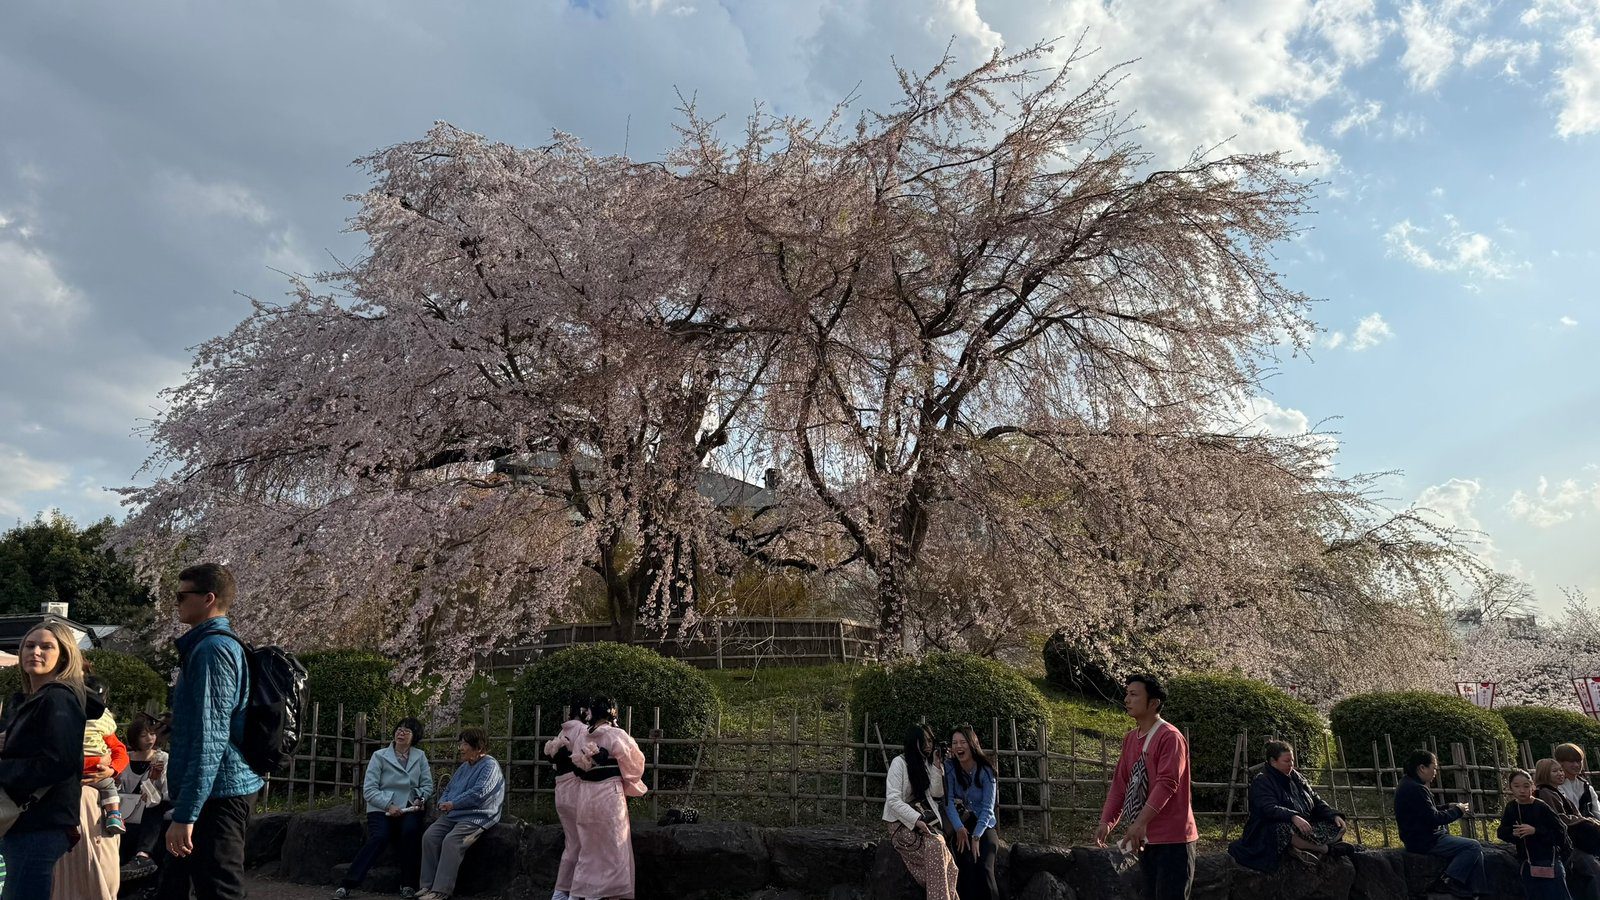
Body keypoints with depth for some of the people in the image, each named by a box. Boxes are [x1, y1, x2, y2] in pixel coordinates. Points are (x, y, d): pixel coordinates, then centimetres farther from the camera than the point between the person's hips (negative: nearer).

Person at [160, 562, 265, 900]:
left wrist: (185, 814, -23)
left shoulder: (211, 649, -16)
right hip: (222, 792, 11)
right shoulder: (223, 644, 17)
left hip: (213, 796, -11)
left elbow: (209, 738, -23)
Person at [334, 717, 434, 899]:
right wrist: (389, 805, -15)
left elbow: (427, 784, 11)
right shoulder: (380, 756, 2)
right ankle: (348, 885, -23)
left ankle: (408, 884, -17)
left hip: (408, 808, 2)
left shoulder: (420, 756, 11)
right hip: (381, 808, -2)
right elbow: (369, 790, -4)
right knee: (380, 837, -29)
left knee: (411, 829, -30)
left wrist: (420, 799, -10)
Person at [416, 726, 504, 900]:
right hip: (452, 815, 9)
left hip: (476, 818, -9)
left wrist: (453, 804, -15)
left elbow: (478, 794, -21)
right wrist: (443, 803, 3)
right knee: (429, 836, -12)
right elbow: (449, 789, 26)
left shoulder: (490, 766, -9)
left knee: (451, 841, -29)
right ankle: (428, 885, -8)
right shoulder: (464, 766, 19)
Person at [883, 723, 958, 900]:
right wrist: (916, 820, -24)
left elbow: (936, 795, 8)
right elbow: (893, 800, -14)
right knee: (935, 846, -31)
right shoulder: (900, 763, -7)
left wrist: (937, 768, -2)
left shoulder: (927, 763, 13)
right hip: (903, 823, -5)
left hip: (925, 820, 5)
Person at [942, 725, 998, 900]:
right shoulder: (949, 767, -4)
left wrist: (976, 837, -22)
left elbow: (987, 807, -12)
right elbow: (948, 801, -11)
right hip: (960, 826, 1)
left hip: (984, 826, -1)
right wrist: (959, 828, -24)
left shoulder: (986, 770, -8)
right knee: (967, 864, -25)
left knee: (983, 868, -24)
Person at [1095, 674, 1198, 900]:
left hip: (1172, 839, -8)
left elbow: (1166, 784, -24)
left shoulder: (1170, 737, -14)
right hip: (1146, 839, 8)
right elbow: (1120, 783, 11)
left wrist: (1140, 823, -31)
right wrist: (1106, 822, -1)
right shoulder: (1130, 739, 12)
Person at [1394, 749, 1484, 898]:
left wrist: (1450, 807, 8)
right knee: (1473, 847, -14)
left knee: (1474, 847, 13)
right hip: (1425, 842, -11)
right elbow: (1434, 818, -22)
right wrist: (1457, 811, -7)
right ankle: (1451, 880, -12)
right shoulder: (1415, 789, -22)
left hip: (1423, 837, 11)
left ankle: (1478, 892, 8)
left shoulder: (1408, 784, 13)